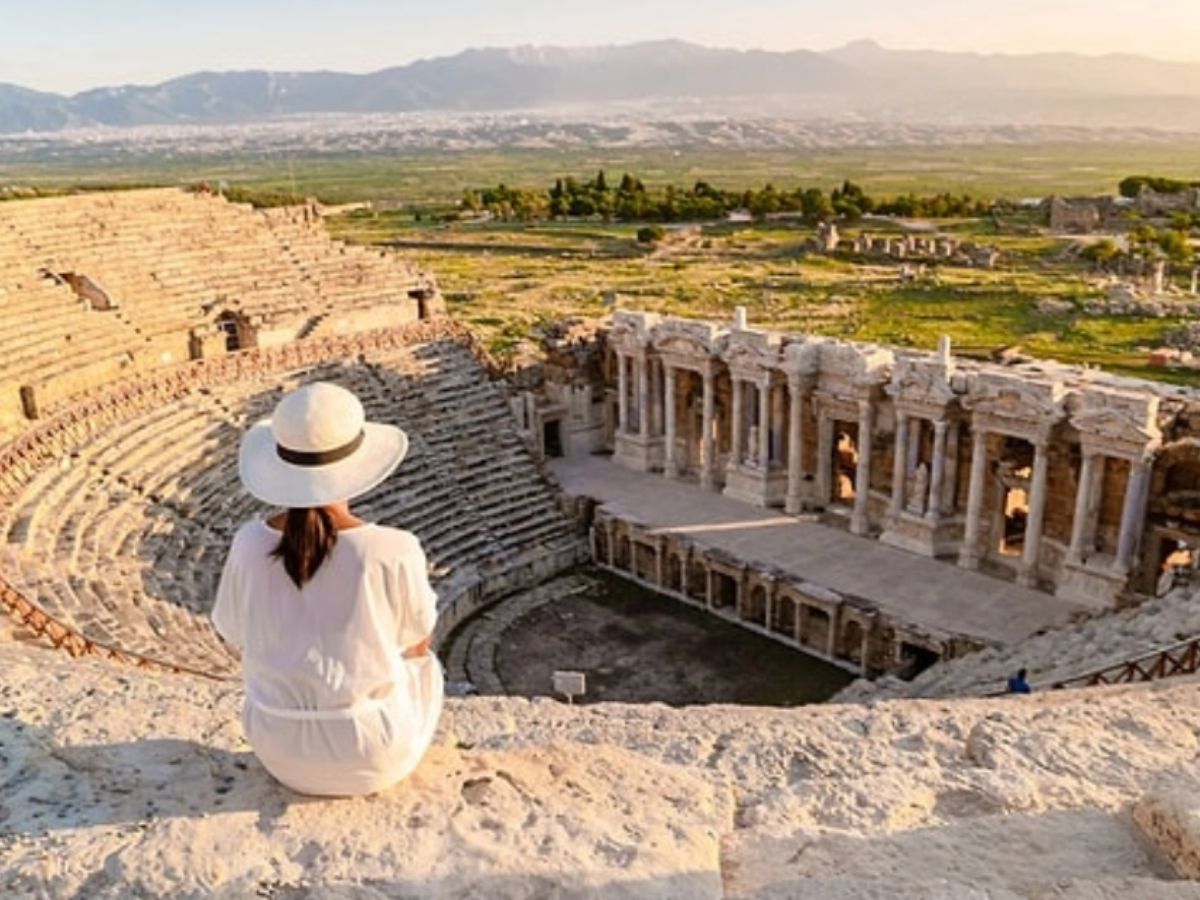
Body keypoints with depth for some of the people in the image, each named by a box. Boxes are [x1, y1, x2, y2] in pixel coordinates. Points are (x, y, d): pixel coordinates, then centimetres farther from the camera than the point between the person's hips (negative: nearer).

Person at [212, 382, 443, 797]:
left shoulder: (249, 545, -16)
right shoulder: (395, 552, -25)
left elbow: (236, 636, 2)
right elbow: (415, 644, -7)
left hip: (280, 751, 3)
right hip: (374, 755, -2)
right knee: (423, 665, 30)